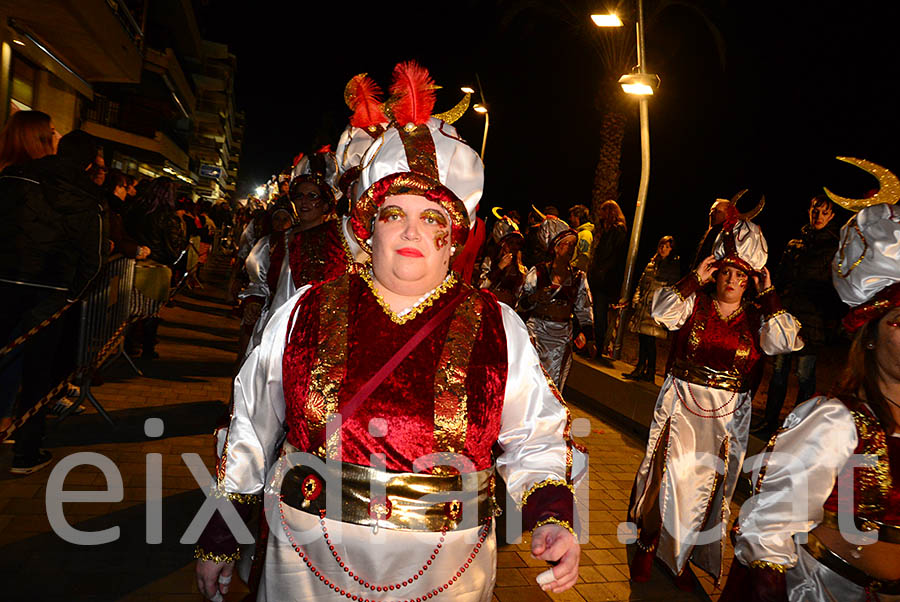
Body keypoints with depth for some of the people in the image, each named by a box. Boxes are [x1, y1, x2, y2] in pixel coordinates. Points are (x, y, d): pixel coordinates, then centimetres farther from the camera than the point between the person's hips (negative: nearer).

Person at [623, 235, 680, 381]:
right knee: (642, 339, 7)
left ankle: (650, 373, -3)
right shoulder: (652, 264, 18)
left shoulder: (674, 268, 0)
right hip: (643, 307, 6)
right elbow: (641, 283, 21)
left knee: (649, 339, -10)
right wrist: (636, 300, 10)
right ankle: (640, 369, 15)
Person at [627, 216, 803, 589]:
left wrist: (769, 296, -10)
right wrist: (695, 279, -15)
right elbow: (662, 312, -16)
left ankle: (682, 556, 26)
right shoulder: (695, 304, 1)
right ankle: (648, 544, 16)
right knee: (670, 473, -2)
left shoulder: (756, 318, 4)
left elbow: (785, 342, -13)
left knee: (706, 482, 9)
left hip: (727, 415, 2)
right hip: (682, 405, -1)